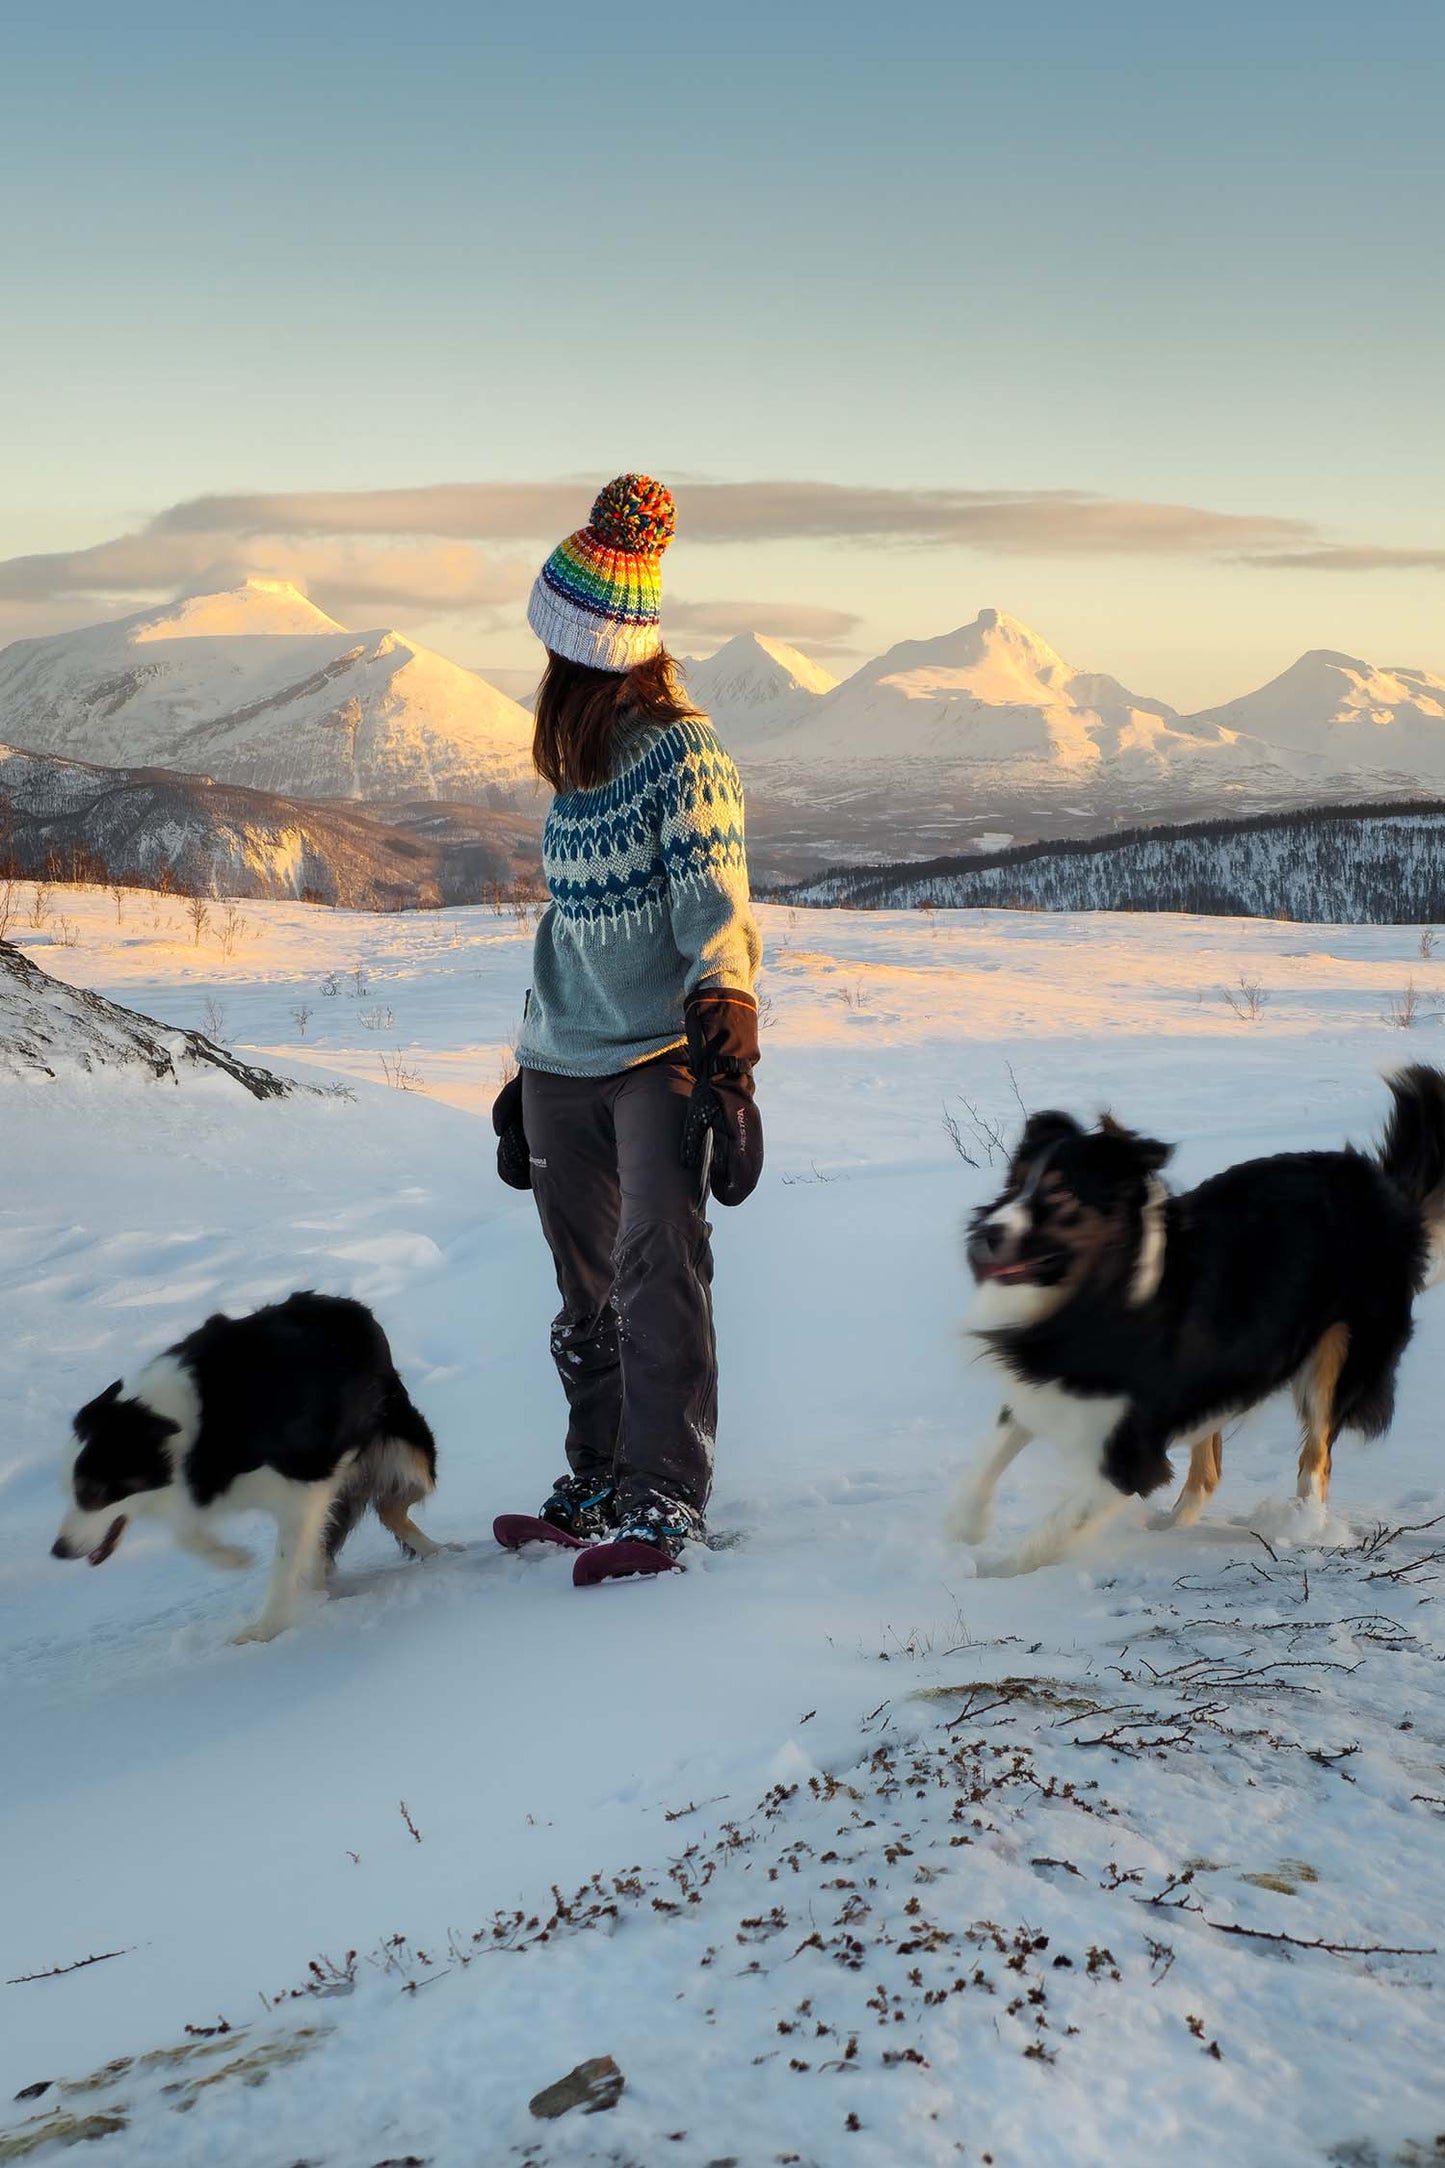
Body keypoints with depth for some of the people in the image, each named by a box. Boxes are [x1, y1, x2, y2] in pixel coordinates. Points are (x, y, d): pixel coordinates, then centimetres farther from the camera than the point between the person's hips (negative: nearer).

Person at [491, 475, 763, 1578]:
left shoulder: (685, 754, -8)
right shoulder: (580, 768, 15)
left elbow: (718, 915, -16)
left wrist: (725, 1059, -26)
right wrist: (527, 1073, 24)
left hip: (661, 1059, -7)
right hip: (564, 1070, 8)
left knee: (658, 1266, -17)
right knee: (587, 1296, 11)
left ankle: (666, 1502, -17)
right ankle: (600, 1482, 22)